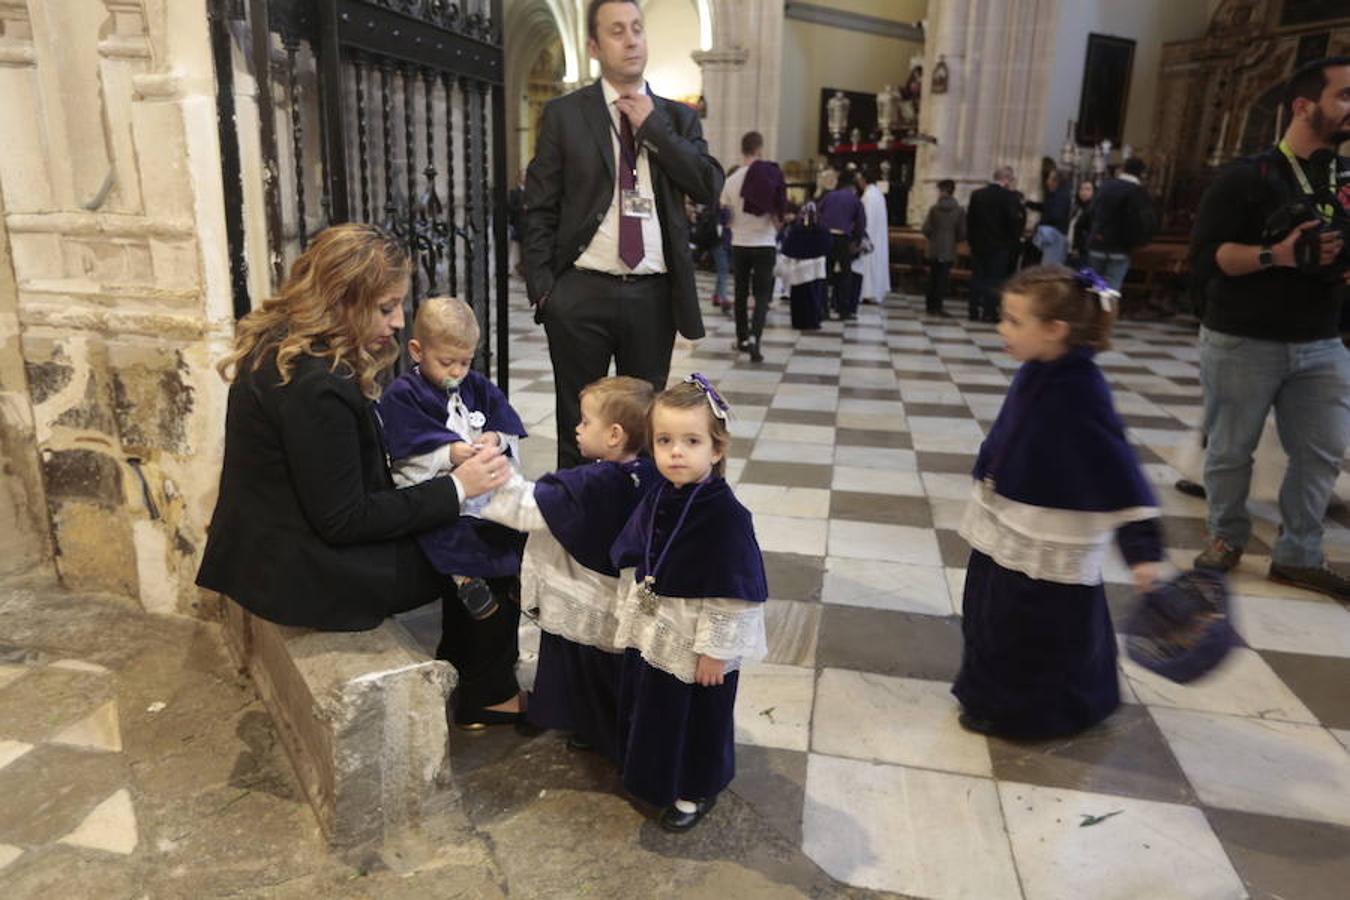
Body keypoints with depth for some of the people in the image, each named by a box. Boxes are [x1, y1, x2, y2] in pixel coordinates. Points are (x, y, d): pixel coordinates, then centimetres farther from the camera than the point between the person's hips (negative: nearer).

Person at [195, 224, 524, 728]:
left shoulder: (277, 346, 2)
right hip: (305, 574, -9)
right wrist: (457, 488, -20)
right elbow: (343, 521, -24)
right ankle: (489, 696, 22)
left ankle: (457, 674, 25)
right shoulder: (316, 385, -29)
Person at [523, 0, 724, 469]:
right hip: (581, 293, -2)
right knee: (577, 425, 7)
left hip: (654, 295, 2)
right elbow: (539, 208, 1)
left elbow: (710, 187, -3)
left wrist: (653, 127, -6)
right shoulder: (564, 113, 4)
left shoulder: (678, 117, 11)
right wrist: (541, 289, -7)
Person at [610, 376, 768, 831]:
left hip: (697, 642, -7)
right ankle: (653, 777, 49)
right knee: (650, 709, 24)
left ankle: (696, 790, 39)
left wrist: (715, 650, -18)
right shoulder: (657, 498, -4)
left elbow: (732, 593, -22)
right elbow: (634, 561, 8)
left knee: (699, 718, 15)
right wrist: (632, 613, 11)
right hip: (653, 635, 7)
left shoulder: (726, 516, -26)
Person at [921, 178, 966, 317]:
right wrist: (954, 240, 14)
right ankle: (937, 306, 0)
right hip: (949, 250, -1)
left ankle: (930, 305, 17)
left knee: (933, 277, 13)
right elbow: (962, 233, -6)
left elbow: (926, 229, -8)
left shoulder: (934, 208, -6)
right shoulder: (959, 210, -6)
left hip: (934, 250, 1)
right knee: (942, 278, 3)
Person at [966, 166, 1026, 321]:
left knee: (977, 277, 9)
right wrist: (1015, 239, 1)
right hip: (1000, 246, -4)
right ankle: (990, 313, 0)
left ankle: (974, 311, 10)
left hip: (978, 244, 4)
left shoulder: (977, 195, 4)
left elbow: (969, 218, 6)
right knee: (995, 279, 1)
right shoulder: (1009, 197, -12)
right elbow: (1016, 220, -13)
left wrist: (971, 239, 12)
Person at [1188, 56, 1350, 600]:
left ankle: (1298, 556, 18)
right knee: (1230, 450, 6)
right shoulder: (1248, 176, -7)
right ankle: (1227, 537, 26)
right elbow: (1204, 255, -14)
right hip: (1241, 342, -5)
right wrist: (1276, 255, -25)